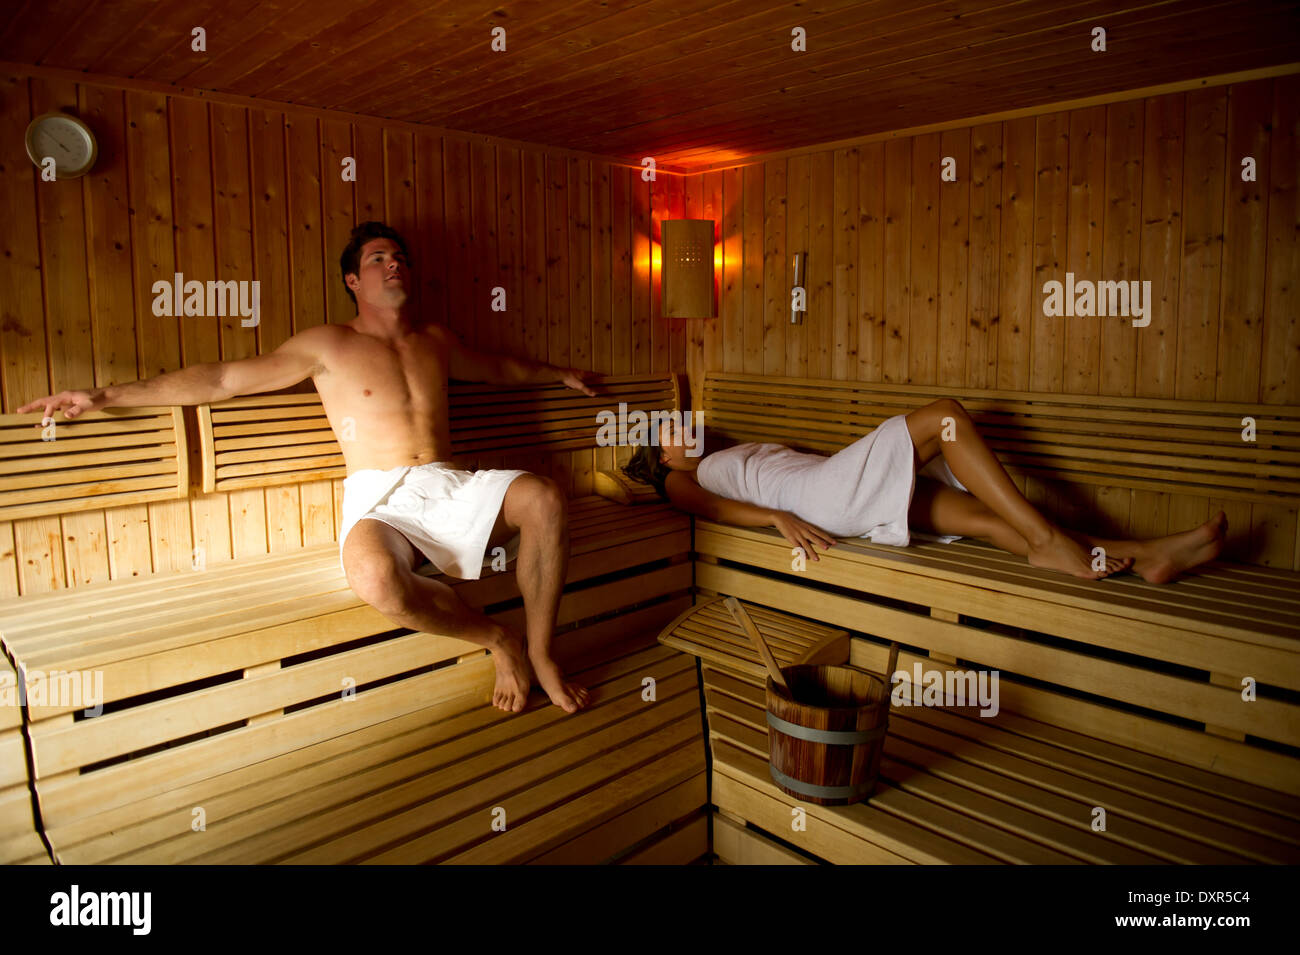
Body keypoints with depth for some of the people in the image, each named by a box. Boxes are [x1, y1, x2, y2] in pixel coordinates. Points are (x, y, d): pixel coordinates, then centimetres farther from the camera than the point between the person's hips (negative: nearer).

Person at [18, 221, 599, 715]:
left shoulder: (436, 340, 22)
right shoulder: (327, 346, 8)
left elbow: (496, 367, 42)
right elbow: (222, 378, 6)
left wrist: (557, 373, 50)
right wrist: (106, 396, 3)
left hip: (449, 487, 4)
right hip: (379, 499, -3)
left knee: (542, 497, -29)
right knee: (375, 580, -40)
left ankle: (540, 655, -16)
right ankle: (495, 639, -14)